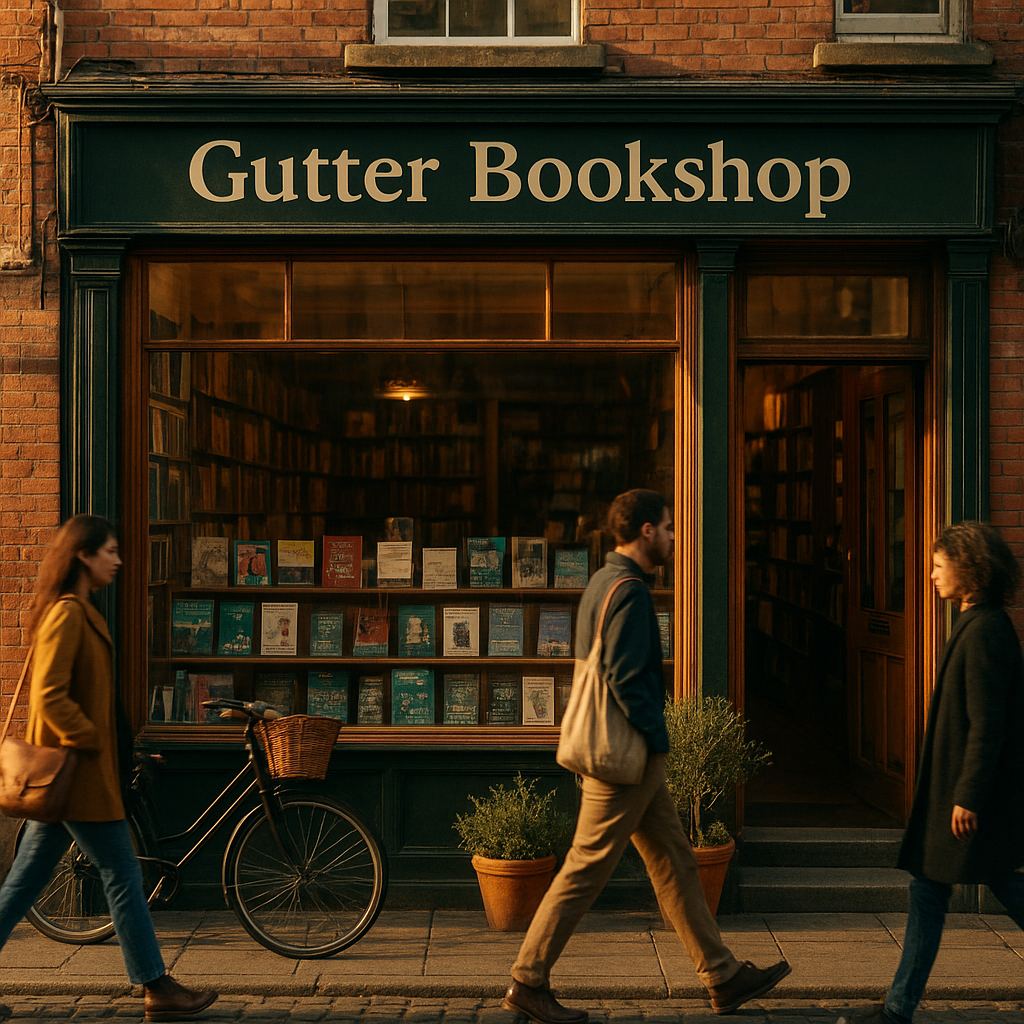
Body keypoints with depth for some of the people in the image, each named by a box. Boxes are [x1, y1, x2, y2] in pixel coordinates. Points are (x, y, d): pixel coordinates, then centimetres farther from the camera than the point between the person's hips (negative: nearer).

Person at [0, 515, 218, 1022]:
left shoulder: (76, 612, 16)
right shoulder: (67, 613, -15)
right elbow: (50, 697, -22)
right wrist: (92, 741, -15)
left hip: (64, 774, 10)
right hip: (79, 772, -10)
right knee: (123, 877, -2)